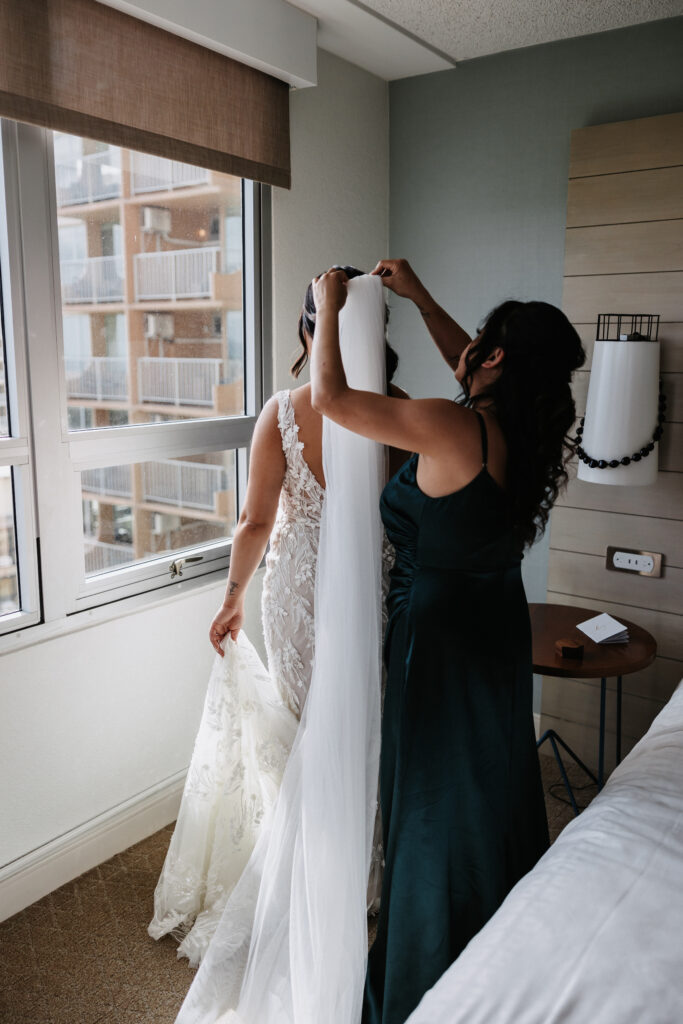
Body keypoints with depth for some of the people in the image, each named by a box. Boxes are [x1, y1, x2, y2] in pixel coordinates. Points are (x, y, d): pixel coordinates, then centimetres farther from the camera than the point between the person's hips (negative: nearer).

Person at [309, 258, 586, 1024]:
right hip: (500, 625, 8)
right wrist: (419, 296, 17)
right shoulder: (523, 429, -3)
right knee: (496, 786, 23)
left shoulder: (453, 430, -25)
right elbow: (469, 370, 16)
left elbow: (330, 396, -19)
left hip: (441, 631, -7)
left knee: (436, 800, 10)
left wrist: (329, 307, -5)